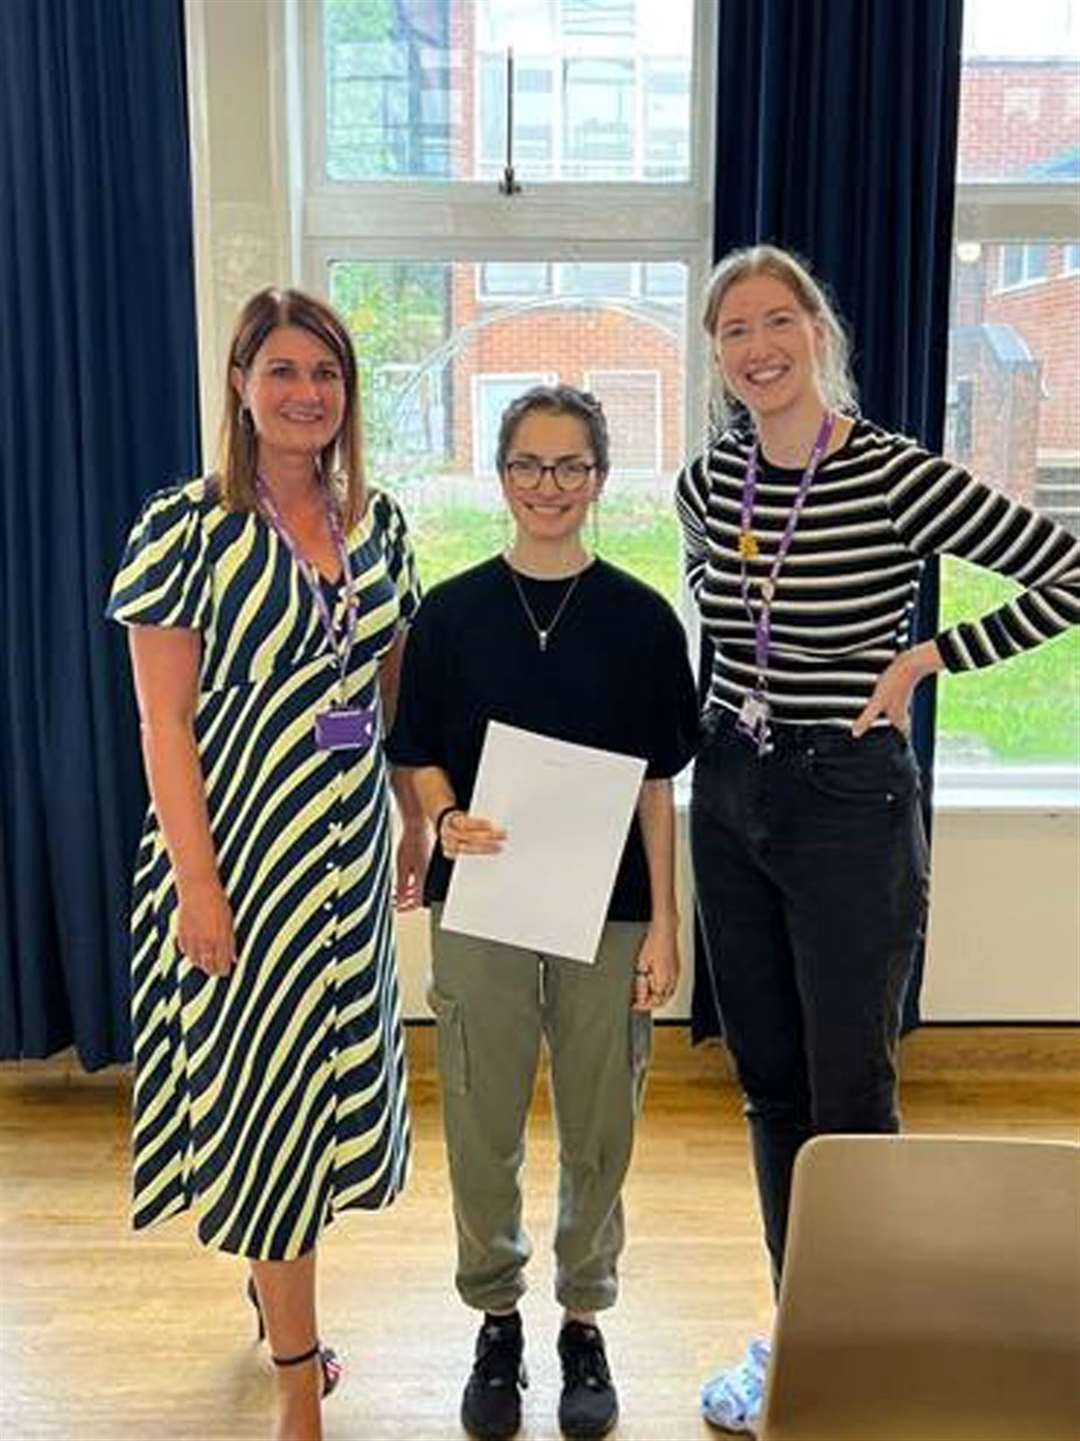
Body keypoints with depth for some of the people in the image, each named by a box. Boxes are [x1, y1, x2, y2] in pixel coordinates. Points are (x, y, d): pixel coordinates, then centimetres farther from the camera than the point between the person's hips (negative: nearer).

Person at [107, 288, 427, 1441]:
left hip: (350, 845, 6)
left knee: (332, 1070, 16)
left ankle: (274, 1287, 42)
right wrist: (196, 880, -15)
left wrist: (417, 823, 11)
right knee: (263, 1077, 4)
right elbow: (163, 722, -12)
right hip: (240, 845, -5)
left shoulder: (376, 523, 6)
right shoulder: (185, 526, -10)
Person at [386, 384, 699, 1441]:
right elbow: (421, 757, 5)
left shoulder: (641, 619, -1)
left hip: (605, 912, 0)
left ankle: (584, 1322, 31)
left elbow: (657, 784, 1)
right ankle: (496, 1318, 30)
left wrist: (662, 925, -2)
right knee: (481, 1128, 9)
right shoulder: (451, 612, 0)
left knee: (598, 1132, 11)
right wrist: (446, 820, -17)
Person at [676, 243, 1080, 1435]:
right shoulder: (707, 484, 2)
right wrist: (736, 708, 11)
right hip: (729, 799, 6)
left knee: (848, 1098, 3)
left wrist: (926, 659, -13)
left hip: (849, 800, -5)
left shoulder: (898, 477, -14)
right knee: (769, 1085, 15)